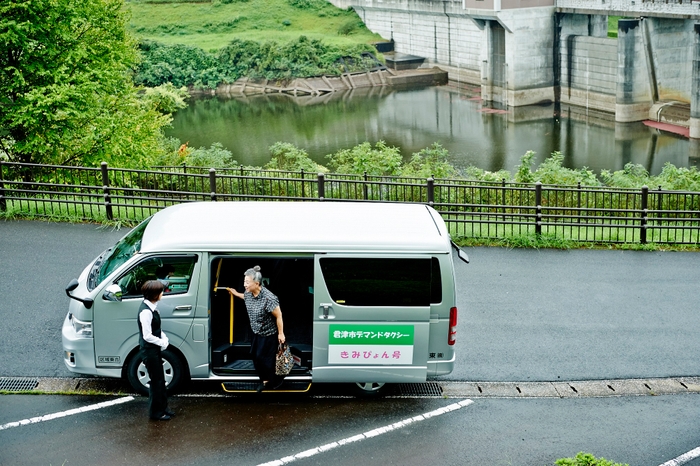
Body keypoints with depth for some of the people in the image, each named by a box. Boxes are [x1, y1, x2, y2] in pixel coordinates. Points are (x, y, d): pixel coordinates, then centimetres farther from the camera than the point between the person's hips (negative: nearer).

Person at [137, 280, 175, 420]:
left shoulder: (152, 307, 4)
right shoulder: (146, 311, -26)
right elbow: (147, 336, -25)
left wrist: (164, 337, 0)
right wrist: (162, 342, -12)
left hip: (155, 348, 9)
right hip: (149, 350, -9)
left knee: (160, 379, 18)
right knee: (156, 380, 2)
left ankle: (163, 407, 31)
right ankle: (155, 412, 14)